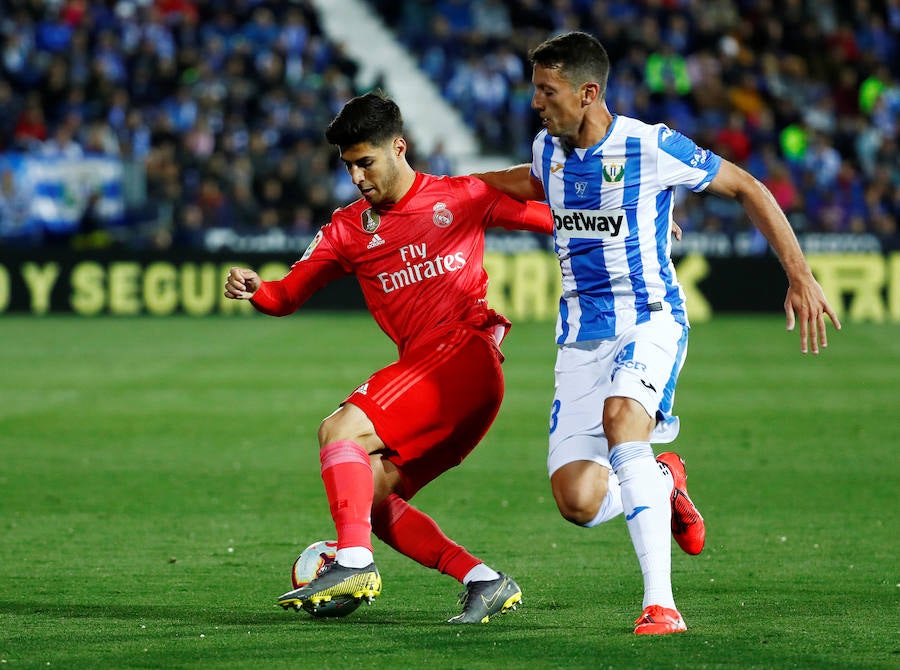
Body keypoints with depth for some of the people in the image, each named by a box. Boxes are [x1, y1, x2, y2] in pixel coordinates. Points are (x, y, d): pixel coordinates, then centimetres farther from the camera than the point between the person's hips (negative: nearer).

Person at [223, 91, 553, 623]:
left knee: (341, 430, -22)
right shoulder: (349, 228, 16)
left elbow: (559, 220, 13)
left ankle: (355, 562, -32)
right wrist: (254, 289, -8)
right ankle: (486, 582, -2)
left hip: (466, 353, -7)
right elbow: (289, 296, 15)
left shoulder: (462, 197, 5)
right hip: (423, 365, 7)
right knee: (369, 495, -1)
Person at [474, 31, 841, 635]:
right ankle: (662, 484, 25)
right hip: (582, 334, 5)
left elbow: (747, 188, -2)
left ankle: (661, 603, -37)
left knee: (620, 415, -38)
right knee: (577, 500, -12)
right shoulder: (548, 150, 6)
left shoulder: (652, 147, -12)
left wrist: (801, 277, -4)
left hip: (651, 319, -5)